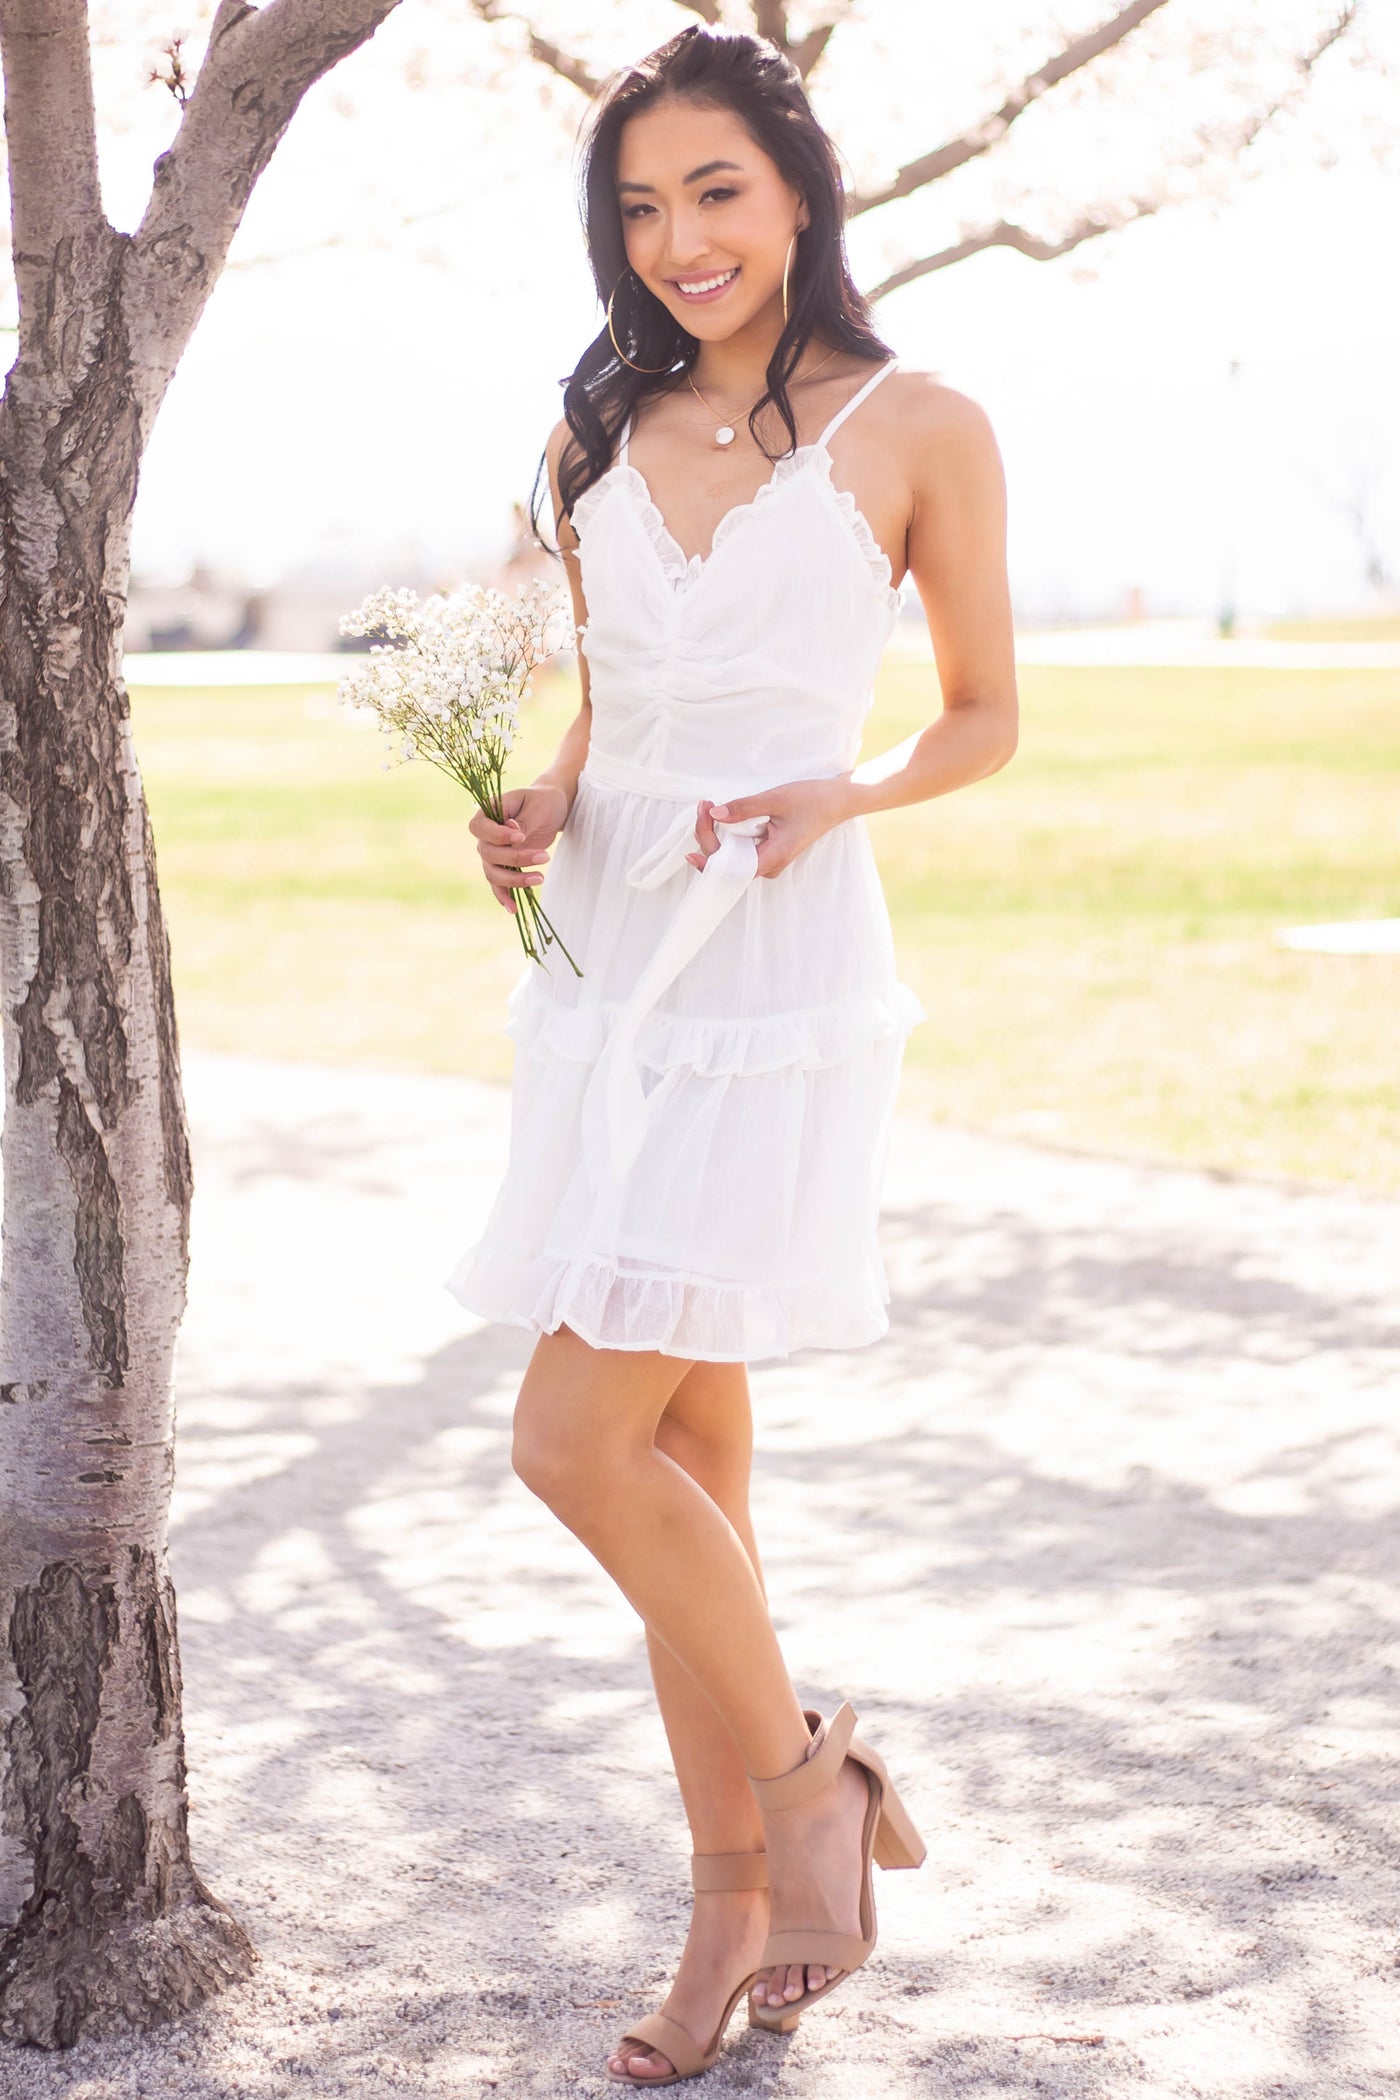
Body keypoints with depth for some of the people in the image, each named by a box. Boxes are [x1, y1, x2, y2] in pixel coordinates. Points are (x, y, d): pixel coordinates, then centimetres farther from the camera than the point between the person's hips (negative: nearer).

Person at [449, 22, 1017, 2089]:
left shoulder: (916, 428, -3)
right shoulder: (602, 436, 11)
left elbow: (987, 715, 4)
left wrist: (845, 795, -14)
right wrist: (540, 811, 0)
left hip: (782, 969, -5)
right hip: (607, 963, 5)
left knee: (580, 1439, -12)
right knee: (689, 1447, 9)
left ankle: (805, 1774, 11)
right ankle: (740, 1891, 21)